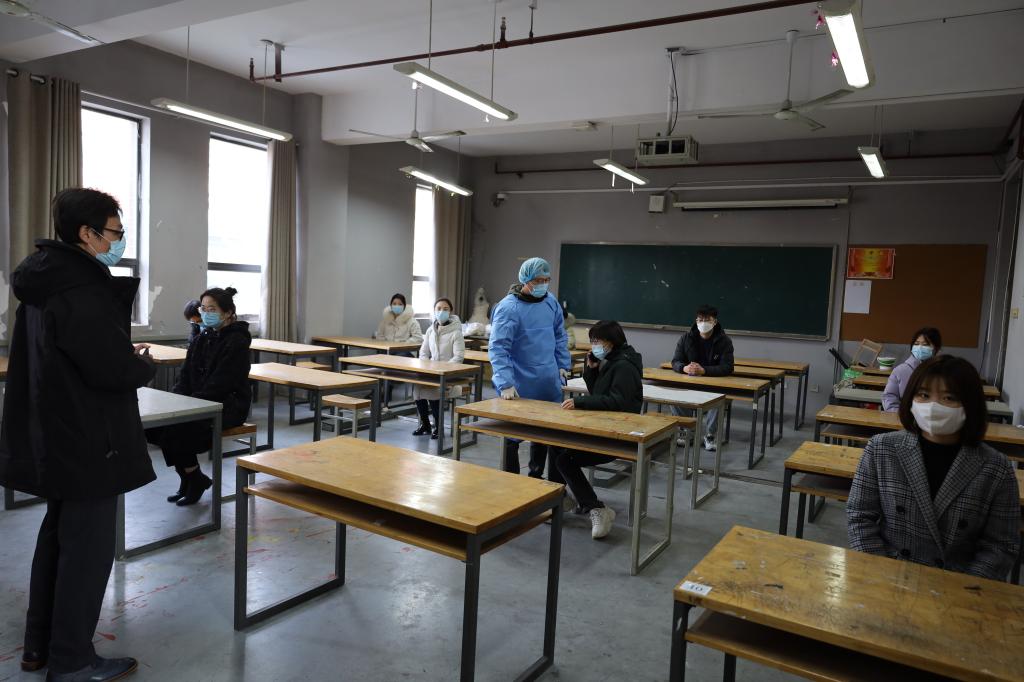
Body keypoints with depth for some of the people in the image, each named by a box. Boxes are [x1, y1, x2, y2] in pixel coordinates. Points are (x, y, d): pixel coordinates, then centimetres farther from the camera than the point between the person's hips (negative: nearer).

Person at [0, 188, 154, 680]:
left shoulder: (46, 282, 9)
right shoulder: (81, 293, -22)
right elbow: (116, 369, -26)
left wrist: (128, 356, 1)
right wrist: (145, 363, -6)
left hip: (56, 436, 10)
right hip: (88, 441, -10)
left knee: (58, 536, 21)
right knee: (88, 546, 2)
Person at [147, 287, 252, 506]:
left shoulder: (236, 342, -12)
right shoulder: (203, 339, 12)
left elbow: (218, 385, -19)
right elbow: (186, 375, 11)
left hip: (229, 405, -8)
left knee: (177, 427, -25)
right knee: (158, 421, -13)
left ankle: (196, 478, 0)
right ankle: (188, 477, 3)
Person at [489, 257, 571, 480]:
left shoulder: (551, 302, 6)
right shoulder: (508, 308, -16)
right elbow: (497, 348, -20)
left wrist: (563, 365, 11)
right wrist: (505, 384, -27)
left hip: (549, 383, 7)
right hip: (520, 387, -7)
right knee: (513, 435, 5)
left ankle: (536, 476, 36)